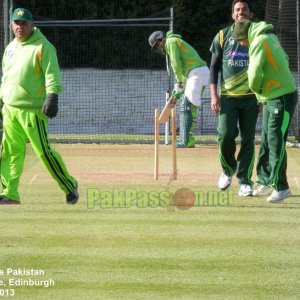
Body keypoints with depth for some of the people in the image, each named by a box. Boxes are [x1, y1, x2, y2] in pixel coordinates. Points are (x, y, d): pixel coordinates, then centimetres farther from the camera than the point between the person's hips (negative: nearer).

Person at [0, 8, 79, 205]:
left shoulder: (43, 47, -7)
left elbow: (52, 74, -15)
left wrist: (52, 97, -27)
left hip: (33, 109, -7)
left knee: (43, 151, -8)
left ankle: (69, 186, 4)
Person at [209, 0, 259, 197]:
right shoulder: (223, 36, 6)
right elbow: (214, 67, 6)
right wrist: (214, 95, -3)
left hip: (250, 97, 0)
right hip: (228, 97, 0)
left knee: (248, 138, -1)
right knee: (226, 135, -11)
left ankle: (245, 180, 4)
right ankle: (228, 169, 15)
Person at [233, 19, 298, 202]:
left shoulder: (259, 42, -18)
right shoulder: (271, 37, 10)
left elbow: (254, 73, -26)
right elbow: (285, 59, 20)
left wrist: (256, 88, -4)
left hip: (282, 98, -10)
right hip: (272, 98, 10)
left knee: (276, 143, -8)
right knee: (266, 142, 13)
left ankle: (280, 187, -5)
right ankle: (266, 182, 19)